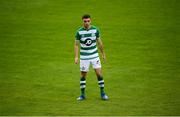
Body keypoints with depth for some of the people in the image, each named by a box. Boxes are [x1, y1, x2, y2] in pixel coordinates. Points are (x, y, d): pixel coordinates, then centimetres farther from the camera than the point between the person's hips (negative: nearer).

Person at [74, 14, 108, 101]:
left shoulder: (95, 30, -4)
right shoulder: (79, 32, -9)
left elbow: (99, 42, 8)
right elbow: (76, 45, -1)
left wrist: (103, 53, 15)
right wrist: (76, 57, -9)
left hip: (94, 56, 1)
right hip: (84, 57, -1)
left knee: (99, 74, -4)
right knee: (83, 76, 5)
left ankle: (102, 93, 7)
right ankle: (82, 95, 17)